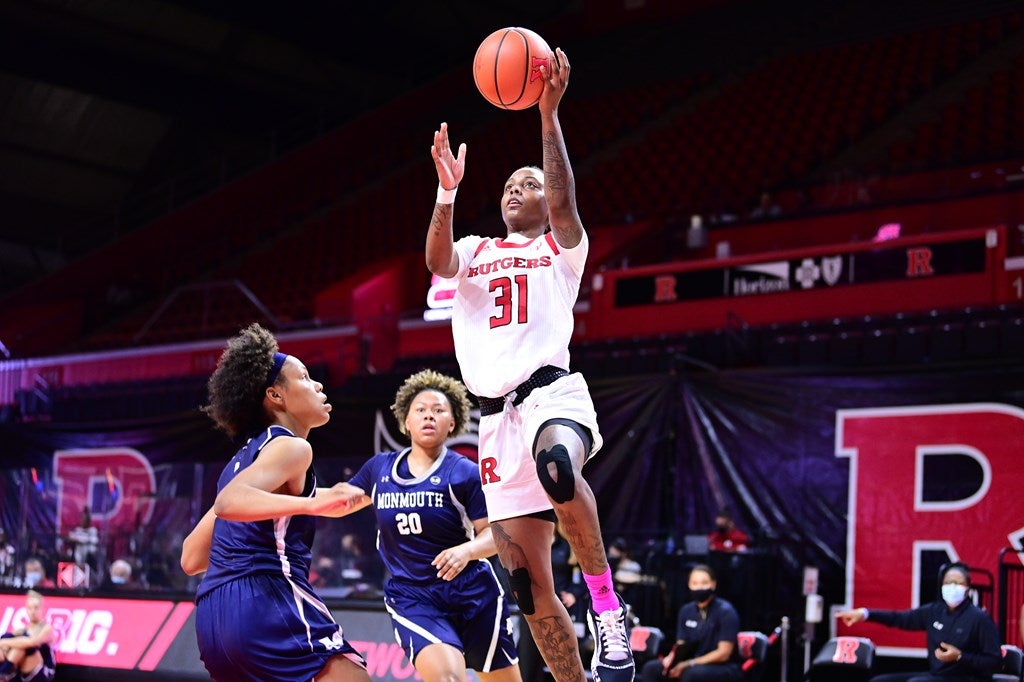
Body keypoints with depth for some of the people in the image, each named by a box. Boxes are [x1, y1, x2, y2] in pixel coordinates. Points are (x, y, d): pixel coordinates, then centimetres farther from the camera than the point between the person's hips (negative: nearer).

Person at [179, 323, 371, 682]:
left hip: (214, 614, 10)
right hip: (264, 602, -9)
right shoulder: (290, 446, -1)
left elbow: (191, 558, 24)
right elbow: (228, 502, -21)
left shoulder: (245, 456, 25)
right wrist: (309, 504, -27)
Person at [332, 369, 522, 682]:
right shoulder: (379, 468, 5)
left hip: (473, 594, -1)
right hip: (412, 598, 1)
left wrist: (467, 550, -29)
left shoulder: (466, 472, -6)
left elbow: (494, 533, -9)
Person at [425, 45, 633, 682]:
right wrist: (448, 191, -17)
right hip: (498, 414, 4)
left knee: (557, 461, -41)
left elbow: (563, 198, -9)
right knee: (528, 583, 0)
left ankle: (608, 606, -27)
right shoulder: (475, 252, 21)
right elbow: (437, 260, -2)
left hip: (553, 389, -4)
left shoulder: (563, 247, 12)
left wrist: (548, 113, -18)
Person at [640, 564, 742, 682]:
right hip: (695, 664, 6)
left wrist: (689, 664, -22)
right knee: (650, 668, -11)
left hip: (725, 668, -6)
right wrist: (672, 657, -15)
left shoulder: (725, 611, -12)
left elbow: (723, 653, -17)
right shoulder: (686, 610, 6)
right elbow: (680, 645, 9)